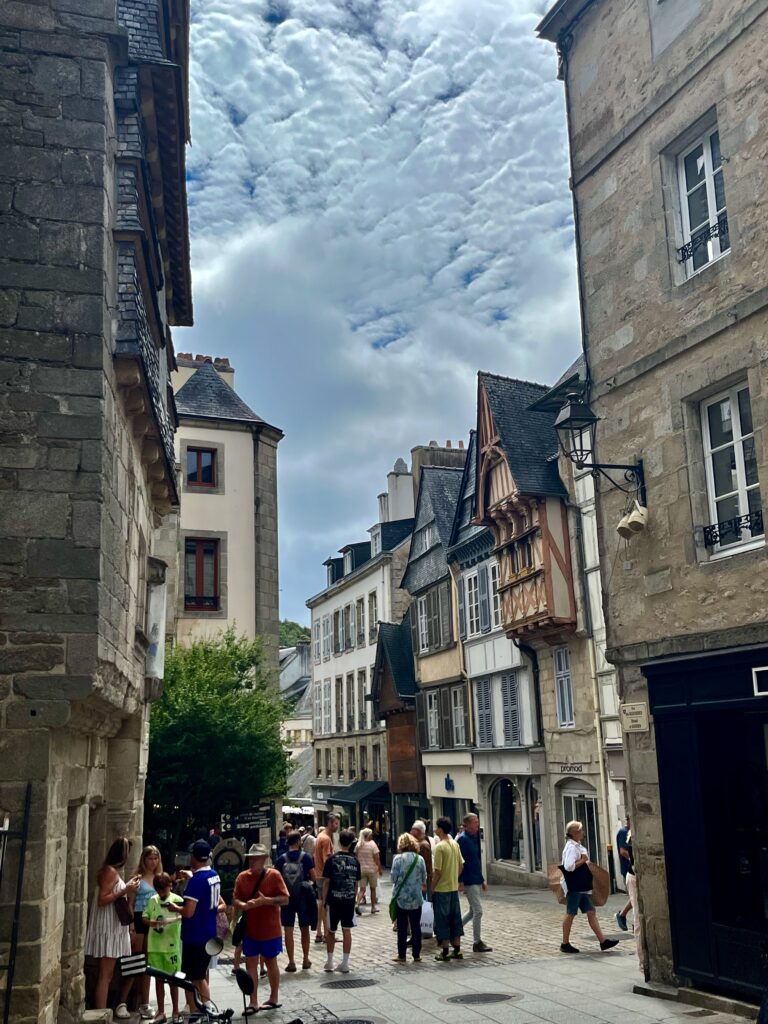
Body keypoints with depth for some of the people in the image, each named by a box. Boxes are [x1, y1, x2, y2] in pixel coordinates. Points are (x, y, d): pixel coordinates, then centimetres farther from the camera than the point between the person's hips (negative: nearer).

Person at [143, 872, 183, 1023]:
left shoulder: (177, 900, -6)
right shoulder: (152, 900, 6)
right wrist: (153, 922, -12)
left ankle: (175, 1012, 17)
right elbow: (144, 918, 8)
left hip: (172, 946, -3)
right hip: (155, 946, 4)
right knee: (158, 978, 10)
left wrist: (169, 921, -32)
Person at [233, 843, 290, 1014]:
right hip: (249, 929, 3)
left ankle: (274, 998, 27)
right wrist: (244, 905, -20)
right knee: (250, 964, 4)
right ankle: (253, 1002, 12)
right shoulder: (242, 877, 0)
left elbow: (285, 899, -12)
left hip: (270, 930, -3)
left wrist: (266, 900, -25)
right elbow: (235, 899, 1)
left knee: (270, 962, 12)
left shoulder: (274, 875, -10)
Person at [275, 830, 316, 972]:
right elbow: (313, 877, -7)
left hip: (286, 897, 0)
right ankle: (306, 960, 22)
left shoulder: (281, 859, -2)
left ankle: (291, 962, 5)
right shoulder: (305, 857, -7)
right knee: (304, 929, 14)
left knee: (288, 930, 5)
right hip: (303, 897, 0)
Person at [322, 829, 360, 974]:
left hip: (333, 900, -2)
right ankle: (345, 964, 5)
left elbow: (326, 882, -5)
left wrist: (324, 900, 2)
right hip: (349, 900, 2)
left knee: (331, 931, 13)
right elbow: (356, 883, 7)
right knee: (347, 931, 6)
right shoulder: (355, 861, 1)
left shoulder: (332, 859, -7)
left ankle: (329, 962, 20)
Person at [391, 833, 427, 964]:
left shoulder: (398, 858, -11)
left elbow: (393, 877, -10)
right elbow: (424, 879, 2)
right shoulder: (420, 859, -3)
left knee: (402, 927, 7)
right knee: (416, 927, 10)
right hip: (416, 898, 2)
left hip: (401, 898, -2)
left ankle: (401, 955, 10)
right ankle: (416, 955, 12)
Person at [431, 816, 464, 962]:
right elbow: (461, 865, 10)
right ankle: (457, 950, 18)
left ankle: (445, 952, 7)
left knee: (442, 920, 2)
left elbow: (437, 871, -18)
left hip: (441, 889, -7)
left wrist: (432, 888, -9)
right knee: (455, 918, 13)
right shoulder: (455, 844, 5)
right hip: (454, 887, 7)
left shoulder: (439, 847, -18)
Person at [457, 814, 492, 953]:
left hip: (476, 881, 10)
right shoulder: (462, 839, -15)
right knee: (478, 911, -7)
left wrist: (482, 880, 21)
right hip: (469, 882, -10)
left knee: (473, 911, 16)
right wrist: (460, 882, -23)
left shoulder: (474, 838, 14)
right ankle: (477, 943, 2)